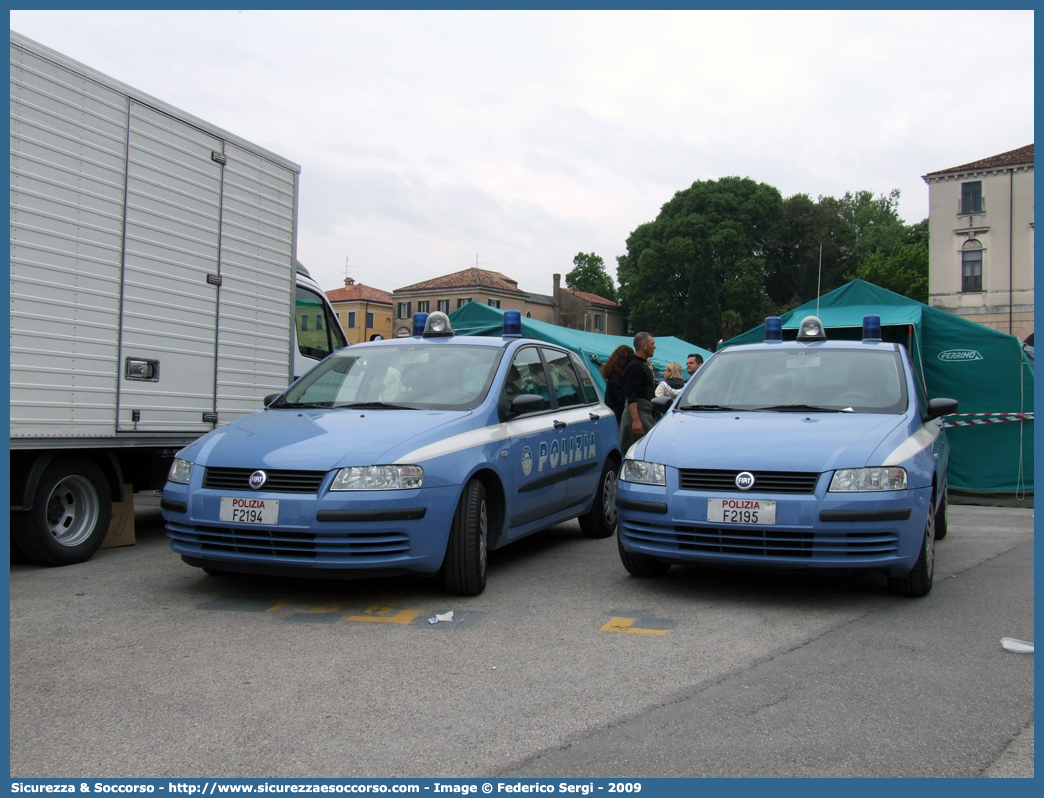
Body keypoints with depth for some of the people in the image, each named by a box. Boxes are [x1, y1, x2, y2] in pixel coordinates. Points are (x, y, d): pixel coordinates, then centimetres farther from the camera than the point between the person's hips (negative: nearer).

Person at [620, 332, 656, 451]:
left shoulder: (643, 364, 20)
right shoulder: (634, 365, -13)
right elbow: (631, 395, -22)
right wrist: (636, 420, -29)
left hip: (645, 413, 10)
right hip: (639, 413, -10)